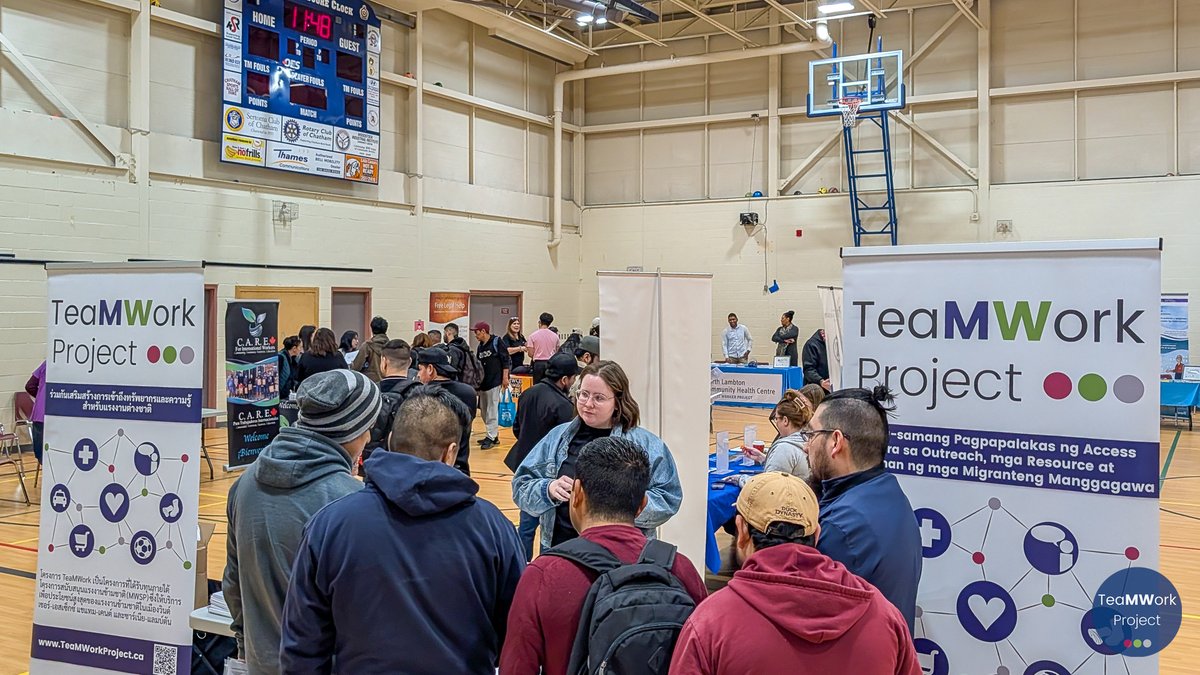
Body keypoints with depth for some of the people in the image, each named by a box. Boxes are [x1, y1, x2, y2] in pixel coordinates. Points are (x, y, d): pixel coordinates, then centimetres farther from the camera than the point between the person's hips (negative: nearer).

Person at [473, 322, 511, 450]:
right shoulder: (480, 347, 15)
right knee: (484, 410, 9)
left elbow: (505, 360, -8)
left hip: (495, 382, -8)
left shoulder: (496, 342, -5)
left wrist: (505, 378, -13)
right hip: (482, 383, 8)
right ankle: (493, 435, 17)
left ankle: (492, 437, -5)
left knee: (492, 410, -8)